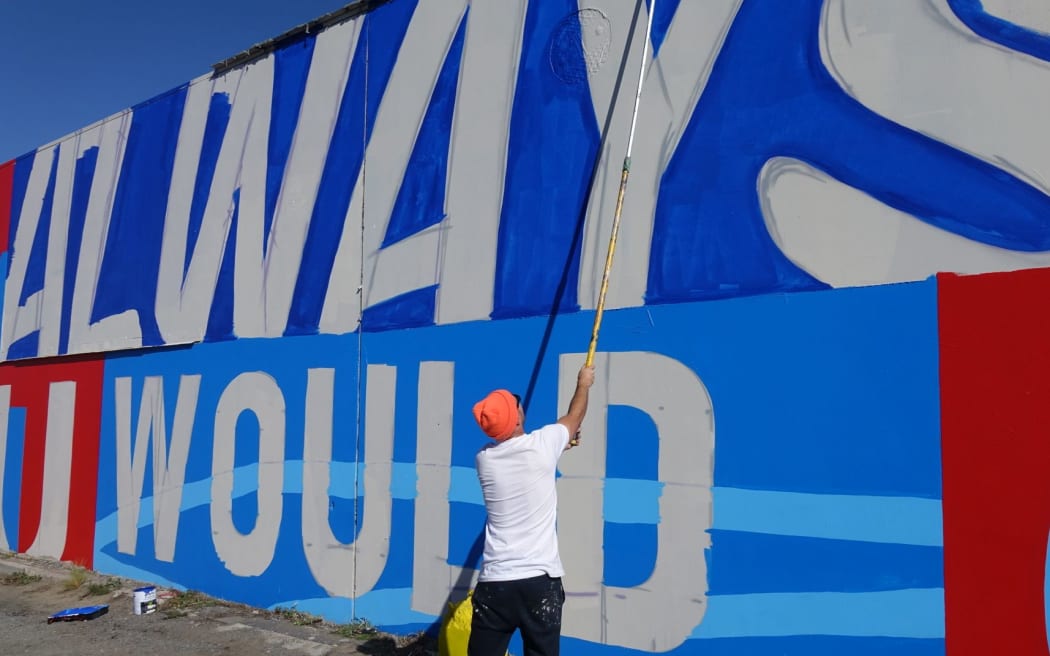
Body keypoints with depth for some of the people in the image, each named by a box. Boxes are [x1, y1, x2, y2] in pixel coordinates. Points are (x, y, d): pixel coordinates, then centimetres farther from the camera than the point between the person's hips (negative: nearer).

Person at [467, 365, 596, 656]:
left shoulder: (485, 458, 4)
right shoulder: (543, 444, -7)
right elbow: (575, 417, 15)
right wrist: (583, 384, 33)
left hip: (494, 582, 3)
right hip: (540, 580, -3)